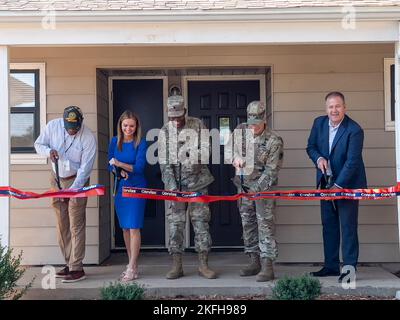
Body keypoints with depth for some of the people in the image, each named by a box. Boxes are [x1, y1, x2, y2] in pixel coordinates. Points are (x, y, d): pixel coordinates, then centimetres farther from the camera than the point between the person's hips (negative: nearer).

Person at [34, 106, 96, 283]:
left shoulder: (88, 138, -20)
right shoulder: (53, 126, -10)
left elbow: (84, 169, -20)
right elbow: (38, 144, 3)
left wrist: (72, 190, -28)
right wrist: (49, 151, -20)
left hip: (77, 181, -4)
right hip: (56, 179, 4)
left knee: (76, 225, -8)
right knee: (62, 224, 7)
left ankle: (77, 268, -3)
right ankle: (69, 263, 17)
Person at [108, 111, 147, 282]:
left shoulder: (141, 143, -6)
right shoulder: (114, 142, 7)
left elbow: (139, 167, -14)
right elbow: (110, 165, 7)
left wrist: (120, 164, -28)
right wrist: (120, 172, -14)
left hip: (137, 188, -5)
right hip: (120, 187, 5)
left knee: (134, 227, -8)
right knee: (125, 228, 9)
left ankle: (132, 269, -4)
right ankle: (132, 264, 19)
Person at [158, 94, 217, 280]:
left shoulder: (197, 125, 2)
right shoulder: (164, 132, 2)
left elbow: (205, 148, 2)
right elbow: (164, 162, -3)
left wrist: (198, 160, -20)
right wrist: (172, 186, -13)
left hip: (196, 182, 0)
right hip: (175, 184, 1)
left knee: (201, 221, 0)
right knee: (175, 223, 1)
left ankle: (203, 265, 8)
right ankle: (177, 266, 9)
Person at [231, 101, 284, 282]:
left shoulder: (273, 141, -15)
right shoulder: (240, 131, 1)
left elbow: (271, 170, -15)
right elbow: (232, 148, 18)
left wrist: (256, 188, -20)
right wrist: (236, 157, -5)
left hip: (263, 186, -6)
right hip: (243, 185, 6)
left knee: (265, 224, -9)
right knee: (247, 223, 10)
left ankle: (267, 266, -7)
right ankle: (254, 261, 21)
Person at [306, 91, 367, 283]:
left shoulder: (354, 130, -18)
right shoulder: (319, 123, 1)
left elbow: (352, 161, -21)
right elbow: (311, 146, 11)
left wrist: (338, 185, -23)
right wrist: (318, 158, -11)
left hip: (347, 183, -6)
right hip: (326, 182, 6)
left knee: (348, 227, -3)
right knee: (328, 224, 11)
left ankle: (349, 268, 6)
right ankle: (331, 266, 20)